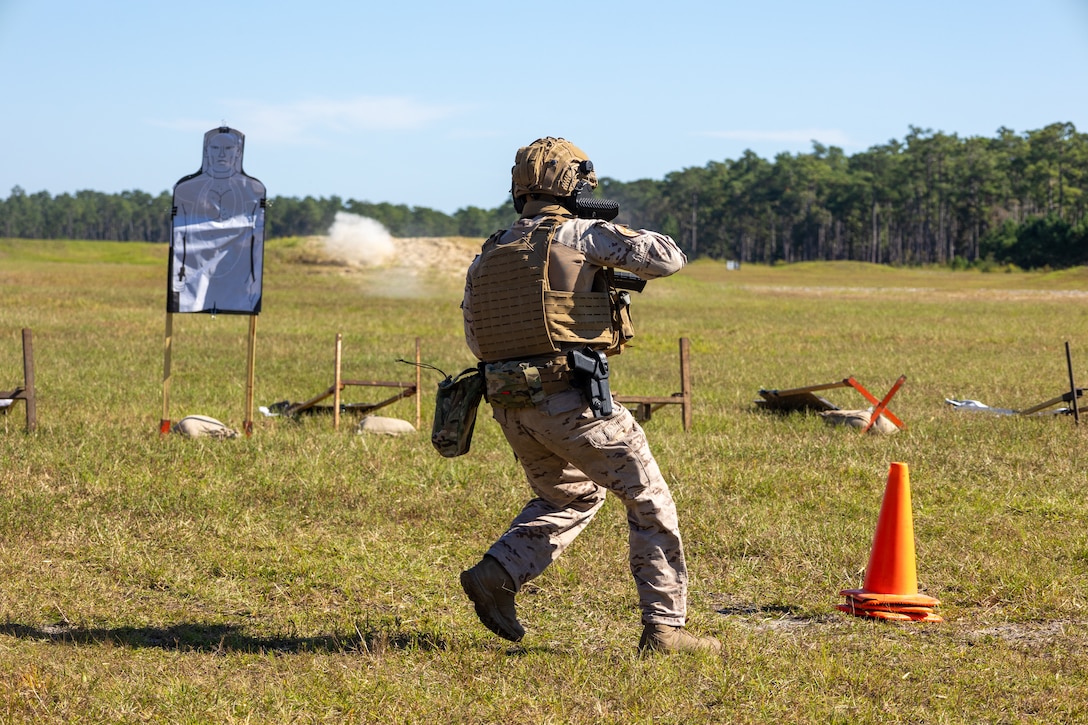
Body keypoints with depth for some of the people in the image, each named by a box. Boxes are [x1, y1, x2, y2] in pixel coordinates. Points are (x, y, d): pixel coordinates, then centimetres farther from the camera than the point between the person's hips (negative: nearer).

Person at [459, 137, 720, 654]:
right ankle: (664, 626, 2)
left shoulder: (486, 257, 13)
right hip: (571, 400, -6)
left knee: (568, 497, 28)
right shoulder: (580, 235, -5)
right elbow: (668, 258, -10)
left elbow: (476, 340, 20)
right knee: (650, 501, 5)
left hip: (511, 407, 7)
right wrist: (630, 246, 11)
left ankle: (495, 575, 11)